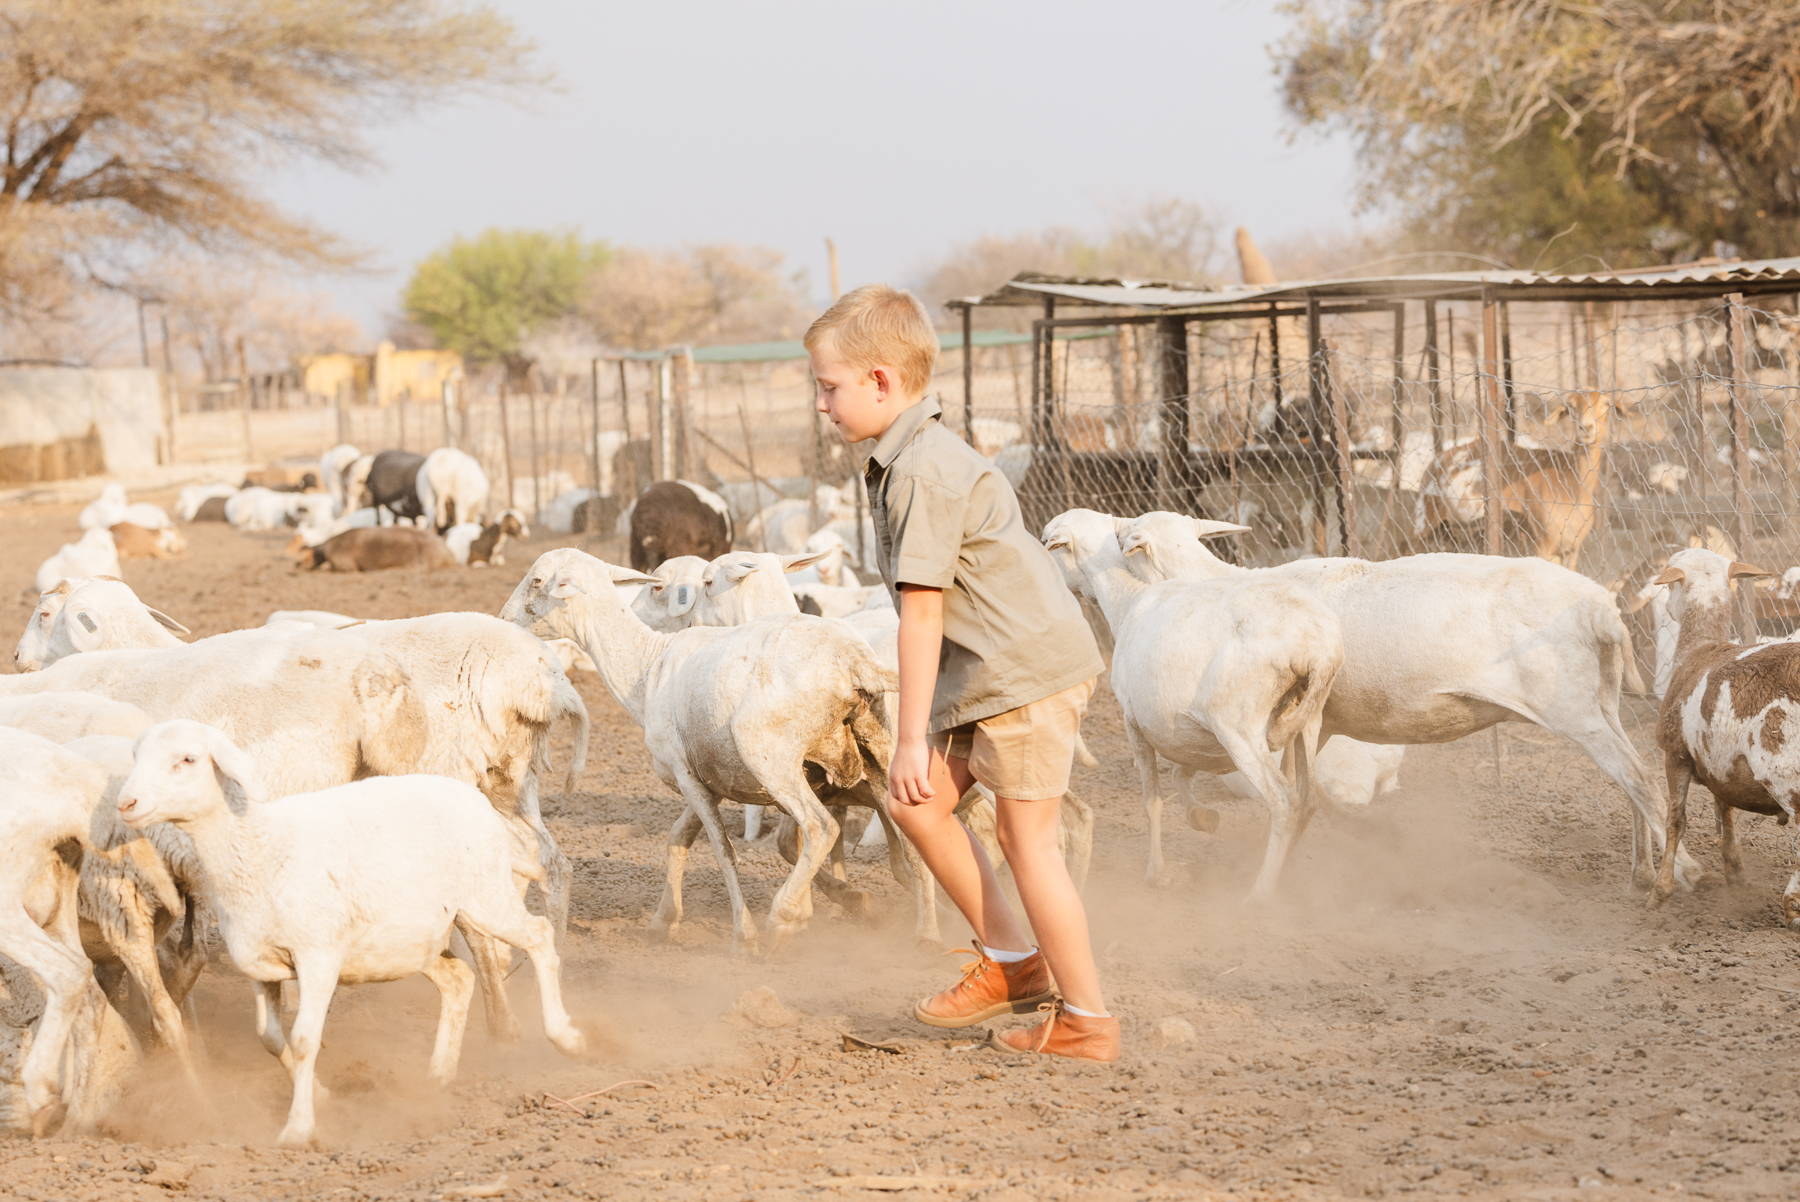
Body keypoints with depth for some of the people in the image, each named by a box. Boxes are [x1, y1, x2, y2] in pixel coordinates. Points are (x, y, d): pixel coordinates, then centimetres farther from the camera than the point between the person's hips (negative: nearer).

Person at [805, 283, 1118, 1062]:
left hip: (1028, 666, -10)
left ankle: (1086, 1020, 7)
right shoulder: (905, 461, 13)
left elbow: (922, 613, -21)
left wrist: (911, 737, -19)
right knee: (919, 801, 9)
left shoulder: (925, 472, -19)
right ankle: (1009, 959, 18)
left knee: (1026, 837, -3)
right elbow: (928, 613, 20)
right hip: (988, 673, 10)